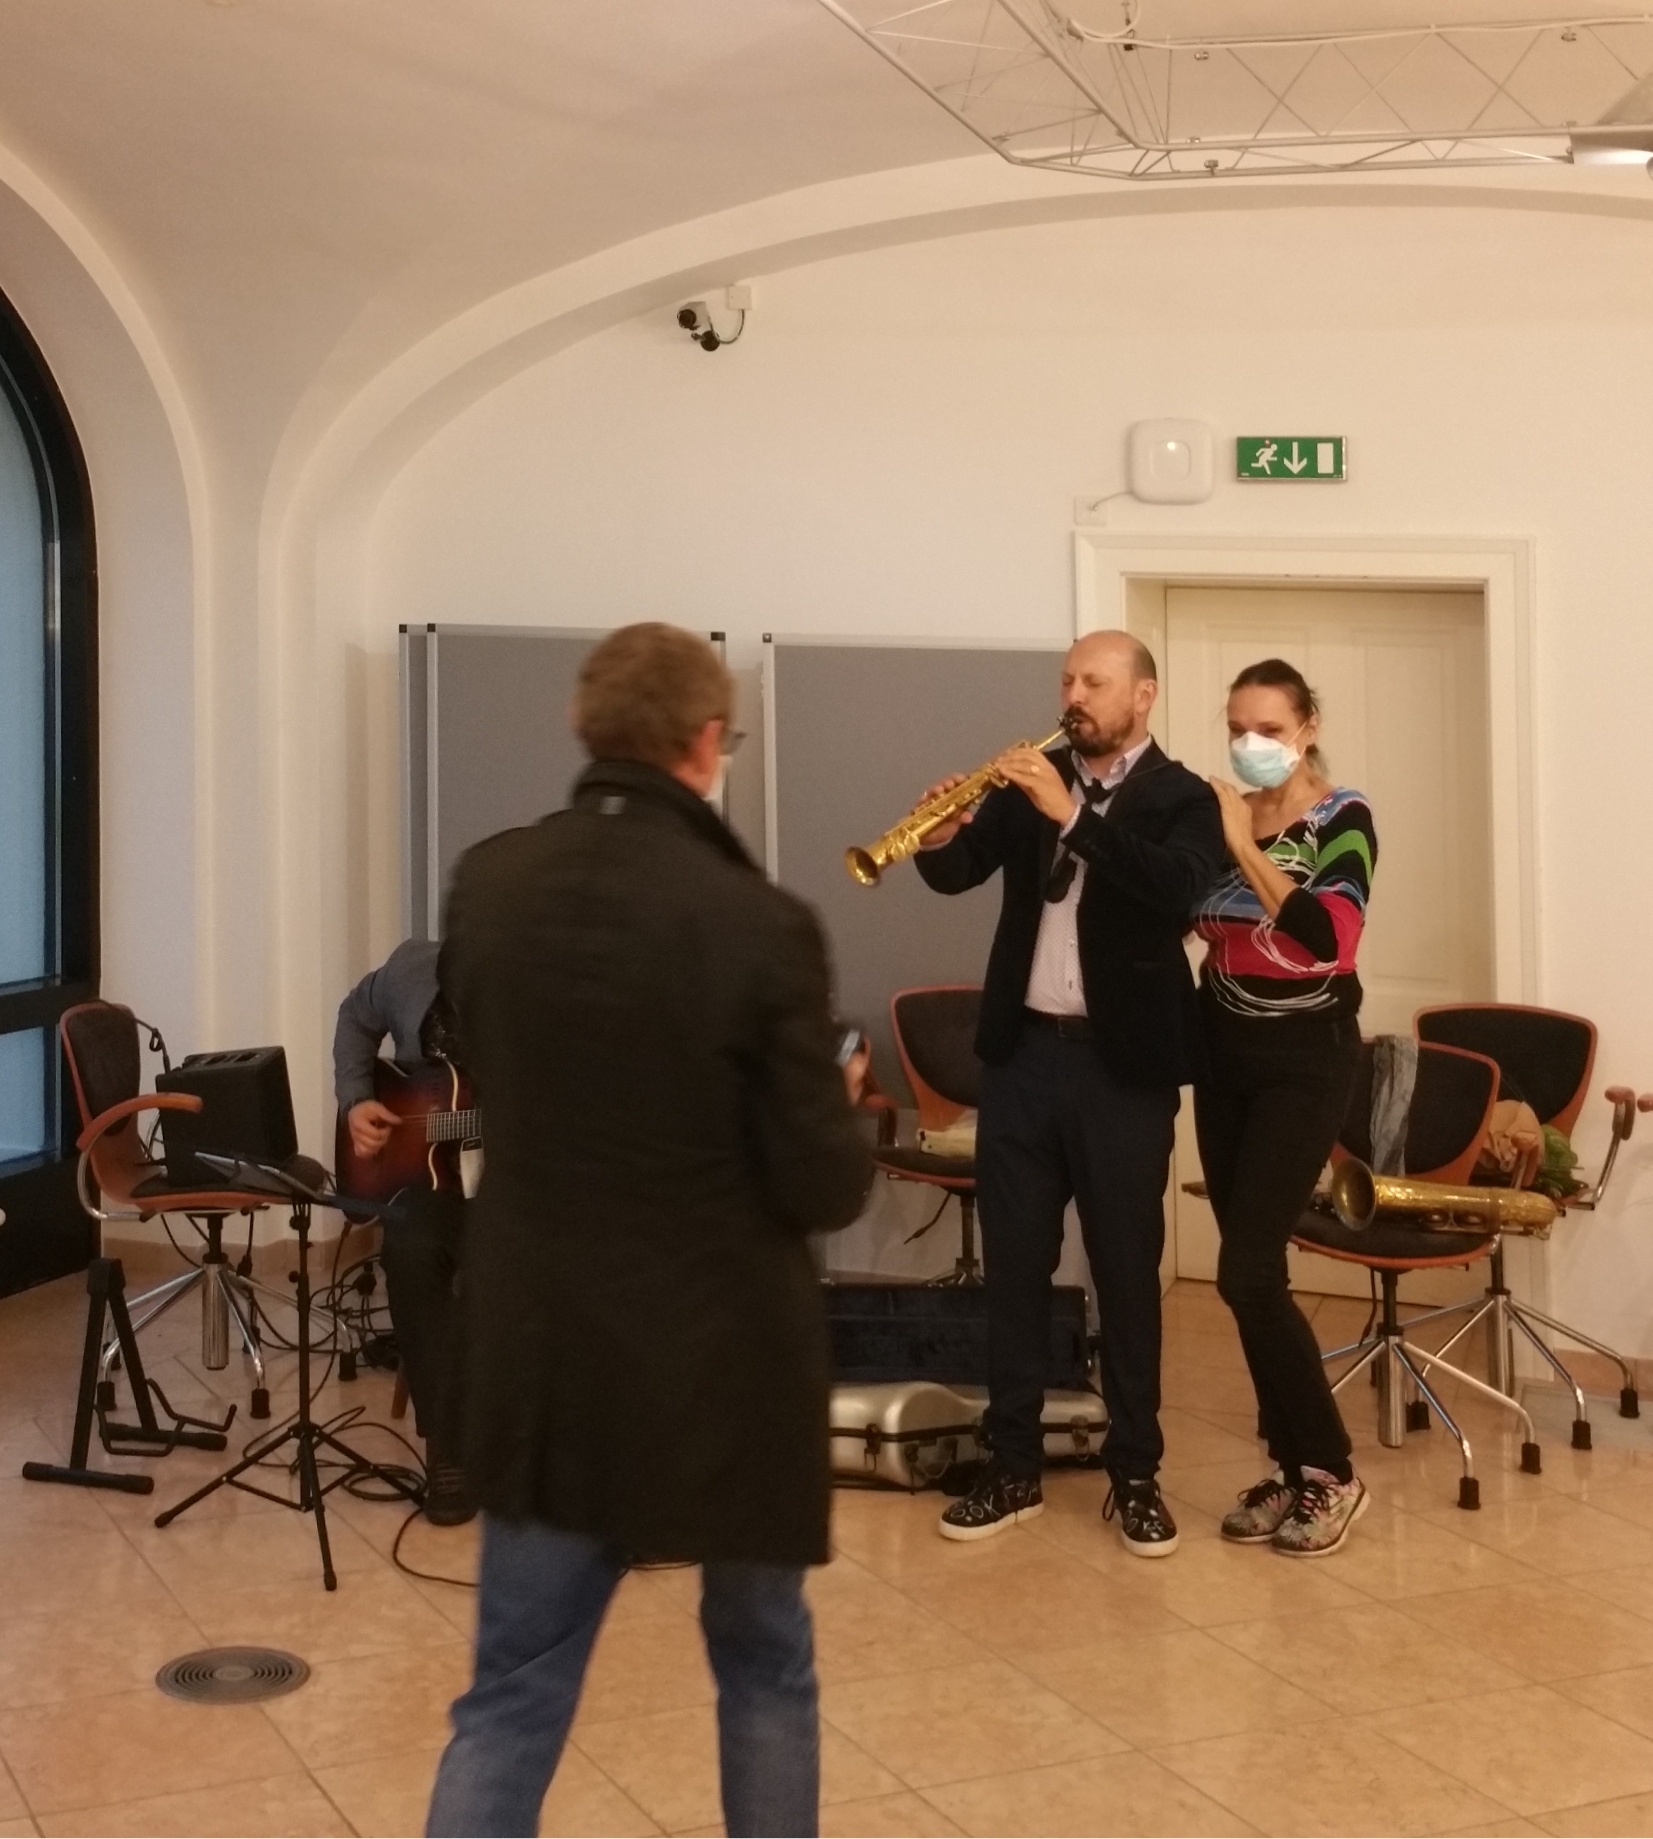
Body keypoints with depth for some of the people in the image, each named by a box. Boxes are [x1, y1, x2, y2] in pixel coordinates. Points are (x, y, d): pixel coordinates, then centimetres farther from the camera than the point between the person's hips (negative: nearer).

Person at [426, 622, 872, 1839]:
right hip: (726, 1358, -3)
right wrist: (840, 1101, 6)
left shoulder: (488, 885, -5)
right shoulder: (759, 924, -20)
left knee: (513, 1693, 12)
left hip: (542, 1351, 4)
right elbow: (826, 1191, -14)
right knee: (763, 1667, 20)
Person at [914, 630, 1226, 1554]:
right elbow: (958, 874, 3)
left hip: (1123, 1062, -4)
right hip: (1022, 1051, 4)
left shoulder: (1184, 799, -4)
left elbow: (1178, 891, -23)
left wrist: (1073, 816, -27)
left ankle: (1135, 1474, 17)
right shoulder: (1034, 779, 8)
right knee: (1014, 1262, 8)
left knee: (1127, 1268, 5)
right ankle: (1014, 1468, 19)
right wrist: (942, 835, -20)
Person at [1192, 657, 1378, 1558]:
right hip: (1225, 1056, 5)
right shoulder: (1220, 817, 4)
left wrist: (1245, 848, -24)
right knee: (1254, 1273, 7)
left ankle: (1331, 1473, 4)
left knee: (1246, 1272, -11)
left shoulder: (1343, 818, -9)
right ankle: (1292, 1466, 19)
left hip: (1305, 1060, -5)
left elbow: (1330, 937, -26)